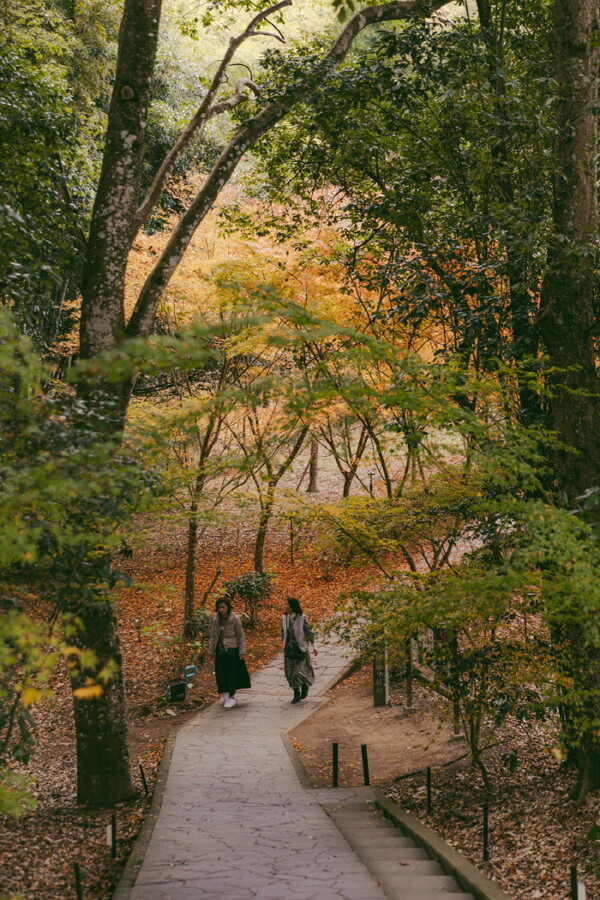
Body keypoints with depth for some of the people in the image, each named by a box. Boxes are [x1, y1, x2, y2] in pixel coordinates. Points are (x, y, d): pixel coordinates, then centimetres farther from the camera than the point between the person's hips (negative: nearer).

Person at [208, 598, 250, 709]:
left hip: (232, 650, -5)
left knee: (231, 673, -3)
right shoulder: (216, 620, 5)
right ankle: (224, 693, 24)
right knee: (220, 673, 6)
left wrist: (242, 651, -9)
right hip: (220, 650, 5)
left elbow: (241, 636, -6)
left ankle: (231, 697, 2)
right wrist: (211, 650, 10)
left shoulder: (235, 619, -9)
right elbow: (213, 636, 12)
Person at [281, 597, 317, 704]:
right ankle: (296, 694, 18)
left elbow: (309, 632, -6)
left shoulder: (302, 618, -12)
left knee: (299, 671, -6)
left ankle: (305, 686, 25)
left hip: (300, 648, -4)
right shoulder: (284, 618, 1)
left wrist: (313, 646, -9)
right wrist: (283, 644, 11)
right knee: (290, 672, 5)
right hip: (289, 648, 4)